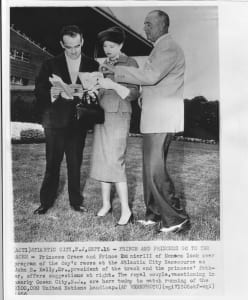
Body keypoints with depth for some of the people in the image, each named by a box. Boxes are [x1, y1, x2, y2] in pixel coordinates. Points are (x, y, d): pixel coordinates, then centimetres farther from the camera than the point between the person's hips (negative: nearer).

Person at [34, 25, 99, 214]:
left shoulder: (92, 65, 6)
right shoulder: (51, 65, 4)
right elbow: (39, 91, -2)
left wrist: (85, 94, -20)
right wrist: (53, 94, -23)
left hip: (78, 123, 1)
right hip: (55, 122, 0)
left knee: (75, 164, 8)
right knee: (52, 164, 3)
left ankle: (76, 201, 21)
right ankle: (46, 202, 16)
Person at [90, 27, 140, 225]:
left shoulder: (130, 64, -2)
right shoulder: (104, 64, 15)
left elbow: (133, 94, -9)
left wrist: (113, 85, -20)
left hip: (119, 116, -6)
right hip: (101, 115, 6)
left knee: (115, 162, -12)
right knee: (101, 160, 6)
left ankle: (126, 210, -4)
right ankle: (106, 203, 19)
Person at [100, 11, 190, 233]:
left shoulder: (169, 47, -9)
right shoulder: (160, 48, 23)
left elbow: (151, 75, -23)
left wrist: (117, 71, -18)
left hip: (162, 119, -10)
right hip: (155, 119, 10)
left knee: (155, 169, -9)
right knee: (151, 167, 11)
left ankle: (177, 218, 2)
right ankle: (155, 214, 22)